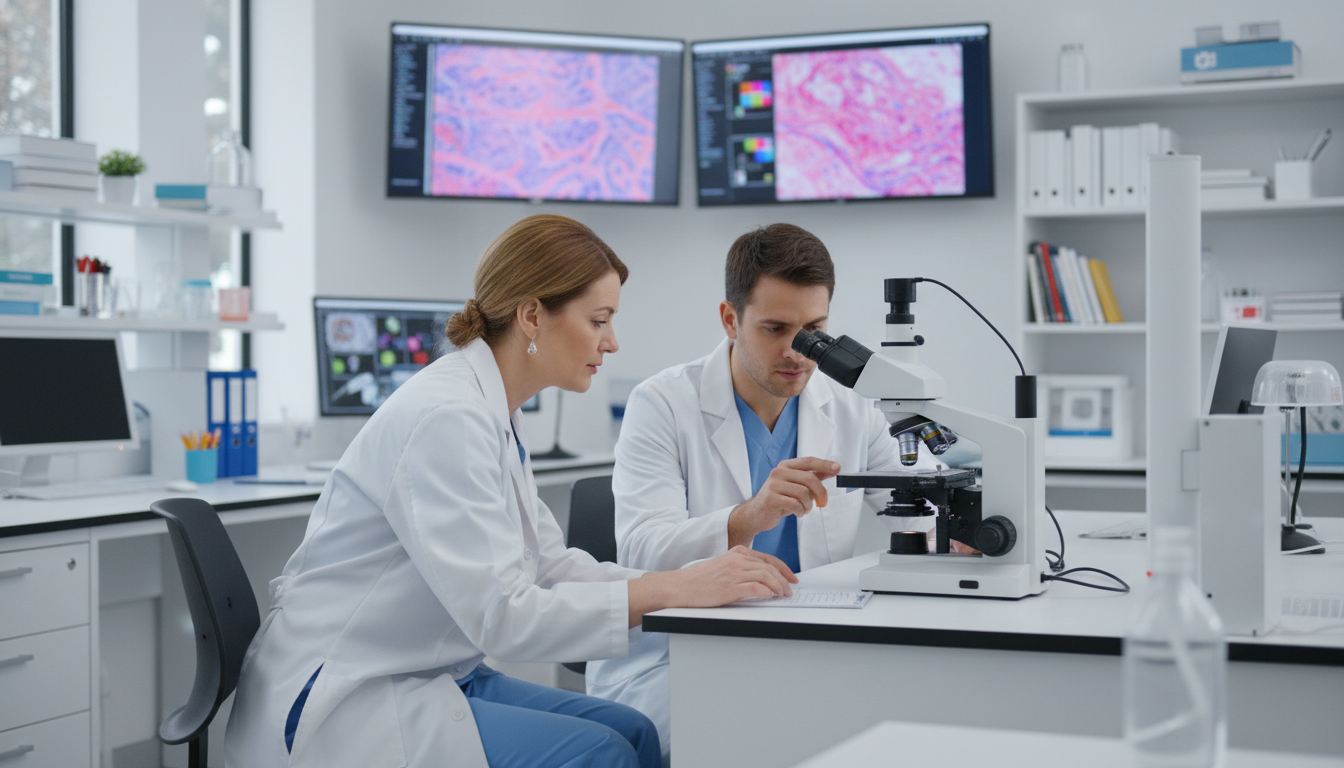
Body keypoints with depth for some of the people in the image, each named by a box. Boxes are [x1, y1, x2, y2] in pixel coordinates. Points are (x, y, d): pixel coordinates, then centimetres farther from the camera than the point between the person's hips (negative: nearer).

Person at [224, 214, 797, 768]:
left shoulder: (495, 414, 8)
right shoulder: (446, 417, -23)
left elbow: (549, 566, 9)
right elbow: (500, 613, -27)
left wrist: (701, 577, -3)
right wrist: (672, 590, -25)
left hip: (427, 676, 10)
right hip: (337, 705, -10)